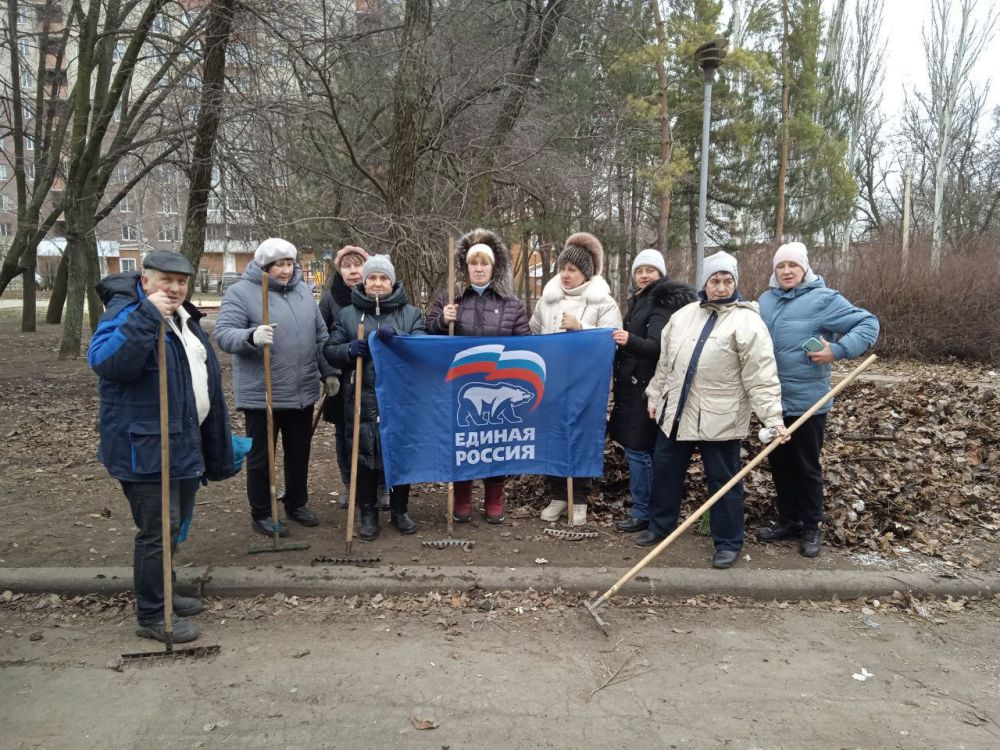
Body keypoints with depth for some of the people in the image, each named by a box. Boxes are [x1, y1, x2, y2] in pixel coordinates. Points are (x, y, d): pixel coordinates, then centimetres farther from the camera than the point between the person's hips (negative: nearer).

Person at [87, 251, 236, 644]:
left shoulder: (184, 318, 14)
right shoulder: (125, 313, -14)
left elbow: (203, 375, 22)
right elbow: (105, 362, -33)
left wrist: (213, 443, 23)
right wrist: (146, 315, -37)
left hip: (185, 442, 9)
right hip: (145, 446, -9)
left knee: (173, 525, 19)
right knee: (157, 531, -3)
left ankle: (161, 594, 35)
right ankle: (151, 615, 11)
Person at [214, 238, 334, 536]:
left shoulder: (303, 290, 9)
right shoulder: (241, 292, -9)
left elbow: (320, 336, 15)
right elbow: (223, 334, -17)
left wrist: (329, 372, 14)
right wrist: (251, 336, -37)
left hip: (302, 392, 6)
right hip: (261, 394, -5)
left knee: (299, 452, 16)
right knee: (261, 456, 6)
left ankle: (297, 504, 34)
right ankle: (261, 513, 21)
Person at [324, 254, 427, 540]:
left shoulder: (411, 313, 6)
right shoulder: (347, 314, 8)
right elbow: (329, 351, 7)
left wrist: (398, 338, -23)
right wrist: (349, 350, -15)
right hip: (362, 401, 0)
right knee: (364, 456, 4)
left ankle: (399, 511, 27)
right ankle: (368, 513, 21)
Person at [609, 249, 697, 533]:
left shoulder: (663, 304, -11)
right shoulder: (638, 301, 16)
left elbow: (658, 346, -23)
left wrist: (630, 341, -38)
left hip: (646, 387, -9)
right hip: (632, 384, 9)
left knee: (638, 449, -7)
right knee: (641, 448, 14)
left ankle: (643, 512, 2)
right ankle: (646, 506, 24)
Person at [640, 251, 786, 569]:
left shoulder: (746, 322, -11)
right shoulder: (683, 315, 8)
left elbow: (761, 377, -16)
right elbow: (665, 362, 16)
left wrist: (772, 417, -22)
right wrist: (655, 396, 17)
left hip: (719, 420, -6)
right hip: (675, 413, 6)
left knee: (723, 481, 4)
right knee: (665, 471, 16)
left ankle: (728, 542, 20)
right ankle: (660, 526, 34)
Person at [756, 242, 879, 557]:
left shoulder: (824, 299, -11)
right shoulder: (766, 300, 7)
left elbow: (868, 324, -11)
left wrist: (837, 350, -23)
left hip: (806, 401, -6)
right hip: (773, 400, 6)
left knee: (806, 467, 5)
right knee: (780, 464, 14)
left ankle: (811, 528, 20)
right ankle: (788, 521, 28)